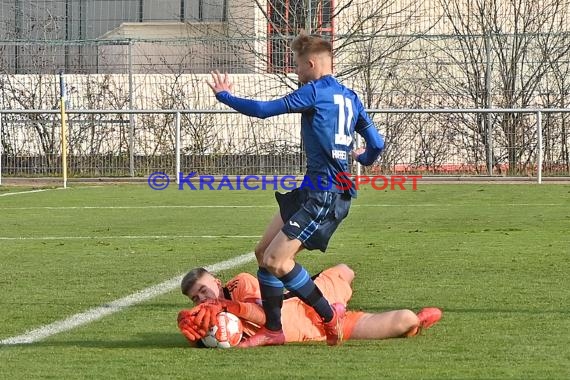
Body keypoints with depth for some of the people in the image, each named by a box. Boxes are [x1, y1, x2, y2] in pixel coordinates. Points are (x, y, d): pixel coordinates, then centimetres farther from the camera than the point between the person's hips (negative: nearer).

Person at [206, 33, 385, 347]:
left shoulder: (315, 91, -9)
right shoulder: (350, 98, 16)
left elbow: (264, 110, -8)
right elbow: (376, 144, 17)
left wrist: (224, 96, 6)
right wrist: (363, 159, 41)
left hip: (325, 194, -10)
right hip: (311, 191, 10)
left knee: (276, 260, -14)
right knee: (263, 253, 10)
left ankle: (329, 314, -4)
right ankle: (273, 329, 14)